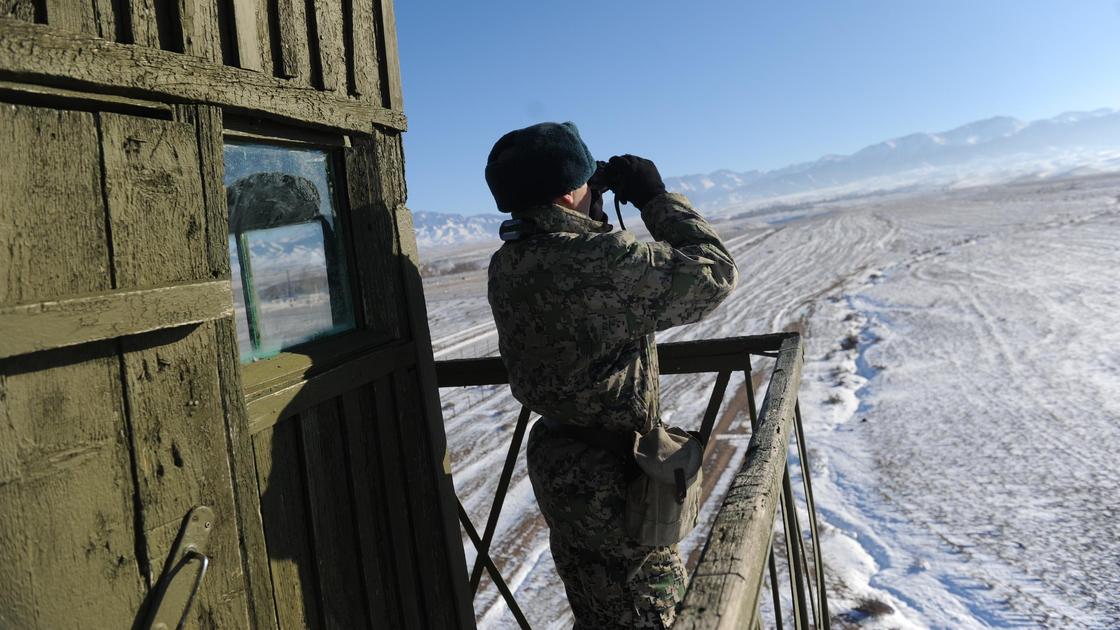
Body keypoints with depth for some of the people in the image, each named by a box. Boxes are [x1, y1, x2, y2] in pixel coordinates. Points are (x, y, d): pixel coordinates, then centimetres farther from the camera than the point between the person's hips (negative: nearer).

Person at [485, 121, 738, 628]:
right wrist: (656, 197, -9)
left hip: (559, 459, 8)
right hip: (610, 479, -8)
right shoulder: (599, 262, -30)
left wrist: (598, 223, 4)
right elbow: (714, 274, -18)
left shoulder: (506, 265, -3)